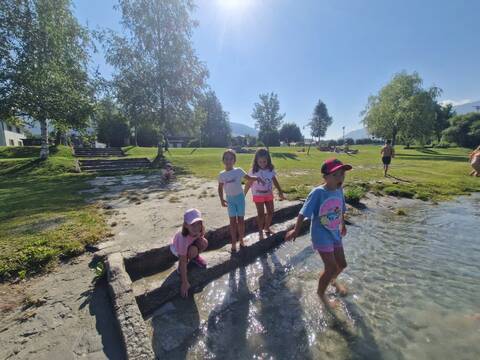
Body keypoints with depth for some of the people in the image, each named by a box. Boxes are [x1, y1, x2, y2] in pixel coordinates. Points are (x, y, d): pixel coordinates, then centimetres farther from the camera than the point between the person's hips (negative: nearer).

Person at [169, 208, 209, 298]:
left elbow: (201, 236, -3)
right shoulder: (184, 239, -43)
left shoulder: (201, 229, -31)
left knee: (205, 243, -23)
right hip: (176, 248, -4)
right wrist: (184, 283, -34)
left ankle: (195, 257, 8)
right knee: (193, 250, -33)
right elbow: (182, 262, -36)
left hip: (191, 243, 4)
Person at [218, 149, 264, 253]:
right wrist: (222, 200, -3)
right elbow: (220, 188, 5)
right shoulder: (222, 175, -3)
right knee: (233, 221, 4)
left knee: (241, 220, 8)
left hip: (240, 197, 0)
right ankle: (234, 243, 14)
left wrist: (257, 178, -18)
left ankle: (241, 240, 27)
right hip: (230, 199, 1)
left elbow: (249, 178, 1)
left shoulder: (239, 171, -8)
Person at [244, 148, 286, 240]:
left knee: (270, 212, 12)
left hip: (269, 194, 4)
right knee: (261, 214, 4)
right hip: (258, 196, -4)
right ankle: (260, 231, 23)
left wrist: (280, 192, 5)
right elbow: (248, 184, -9)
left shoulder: (271, 170, -7)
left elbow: (275, 181, 5)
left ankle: (267, 227, 36)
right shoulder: (253, 171, -16)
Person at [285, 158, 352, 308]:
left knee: (342, 264, 20)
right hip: (321, 235, -7)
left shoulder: (339, 190, -4)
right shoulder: (318, 193, -25)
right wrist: (296, 230, -14)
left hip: (335, 233, 7)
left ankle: (333, 280, 55)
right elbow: (304, 212, -19)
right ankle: (320, 292, 29)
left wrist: (343, 225, 26)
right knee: (331, 267, -1)